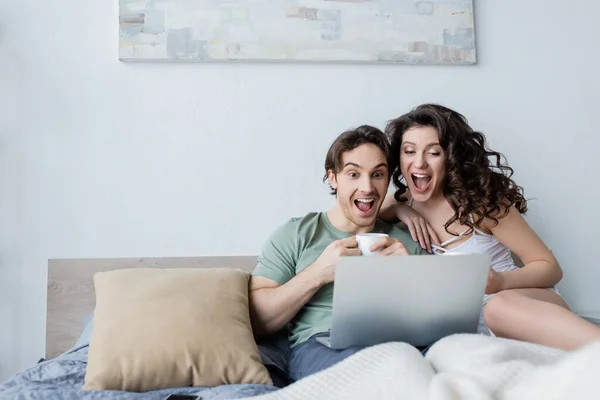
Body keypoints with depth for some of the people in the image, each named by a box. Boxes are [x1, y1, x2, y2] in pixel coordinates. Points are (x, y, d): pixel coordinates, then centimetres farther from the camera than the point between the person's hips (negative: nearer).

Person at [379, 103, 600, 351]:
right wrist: (398, 210, -5)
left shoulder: (480, 199, -7)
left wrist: (500, 282, -24)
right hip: (470, 324, 4)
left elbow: (549, 267, -3)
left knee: (502, 305, -39)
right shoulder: (401, 201, 5)